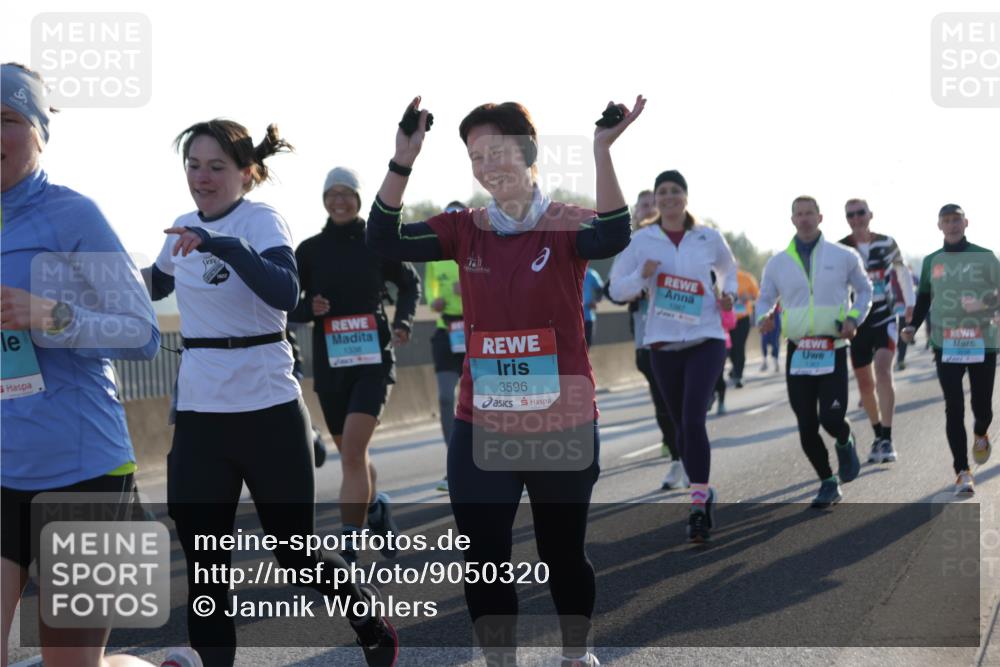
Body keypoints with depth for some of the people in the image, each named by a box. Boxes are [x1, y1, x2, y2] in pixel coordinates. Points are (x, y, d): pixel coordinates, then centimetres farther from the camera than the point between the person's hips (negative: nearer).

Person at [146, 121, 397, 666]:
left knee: (295, 551, 6)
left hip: (268, 410, -5)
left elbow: (285, 294, -29)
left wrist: (223, 245, -37)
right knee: (203, 564, 5)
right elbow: (153, 288, 29)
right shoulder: (184, 228, 8)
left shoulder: (260, 220, -9)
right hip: (198, 412, 5)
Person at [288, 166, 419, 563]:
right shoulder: (309, 250, 3)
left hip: (372, 358, -3)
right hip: (329, 363, 3)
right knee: (351, 455, 14)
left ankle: (348, 551, -11)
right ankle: (376, 507, 44)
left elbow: (410, 284, 16)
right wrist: (308, 309, -15)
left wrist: (403, 322, 1)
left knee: (353, 453, -15)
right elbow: (286, 306, 6)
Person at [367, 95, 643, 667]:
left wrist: (602, 152, -40)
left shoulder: (566, 226, -7)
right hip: (482, 427, 2)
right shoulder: (466, 229, 1)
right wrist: (403, 163, -26)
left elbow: (614, 237, -29)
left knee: (565, 552, 16)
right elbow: (385, 241, -12)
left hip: (563, 425, -2)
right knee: (484, 561, 5)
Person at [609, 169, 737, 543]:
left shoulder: (709, 238, 3)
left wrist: (729, 294, 4)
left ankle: (699, 504, -12)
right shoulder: (641, 241, 2)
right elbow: (617, 290, 5)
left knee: (693, 419, -17)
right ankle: (703, 493, 29)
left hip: (706, 340, -2)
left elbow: (728, 268, 23)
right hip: (664, 344, 2)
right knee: (681, 424, 10)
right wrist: (641, 276, -14)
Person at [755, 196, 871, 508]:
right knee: (807, 427, 1)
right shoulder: (777, 263, 6)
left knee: (831, 416, -17)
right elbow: (764, 300, 14)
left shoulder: (843, 256, 3)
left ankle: (845, 442, 20)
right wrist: (763, 318, -10)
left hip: (833, 351, -2)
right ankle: (828, 484, 19)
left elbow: (864, 289, 15)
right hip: (798, 352, 2)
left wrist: (854, 318, -3)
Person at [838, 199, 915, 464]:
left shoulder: (887, 243, -1)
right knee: (865, 384, 7)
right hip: (857, 323, 1)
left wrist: (910, 303, 16)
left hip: (885, 320, -1)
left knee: (883, 371, -21)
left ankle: (887, 440, -21)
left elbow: (902, 271, 16)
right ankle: (878, 436, 27)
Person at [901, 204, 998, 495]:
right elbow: (924, 298, 16)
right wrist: (913, 326, 1)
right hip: (946, 345, 1)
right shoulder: (932, 261, 9)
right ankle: (962, 471, 0)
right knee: (954, 409, -5)